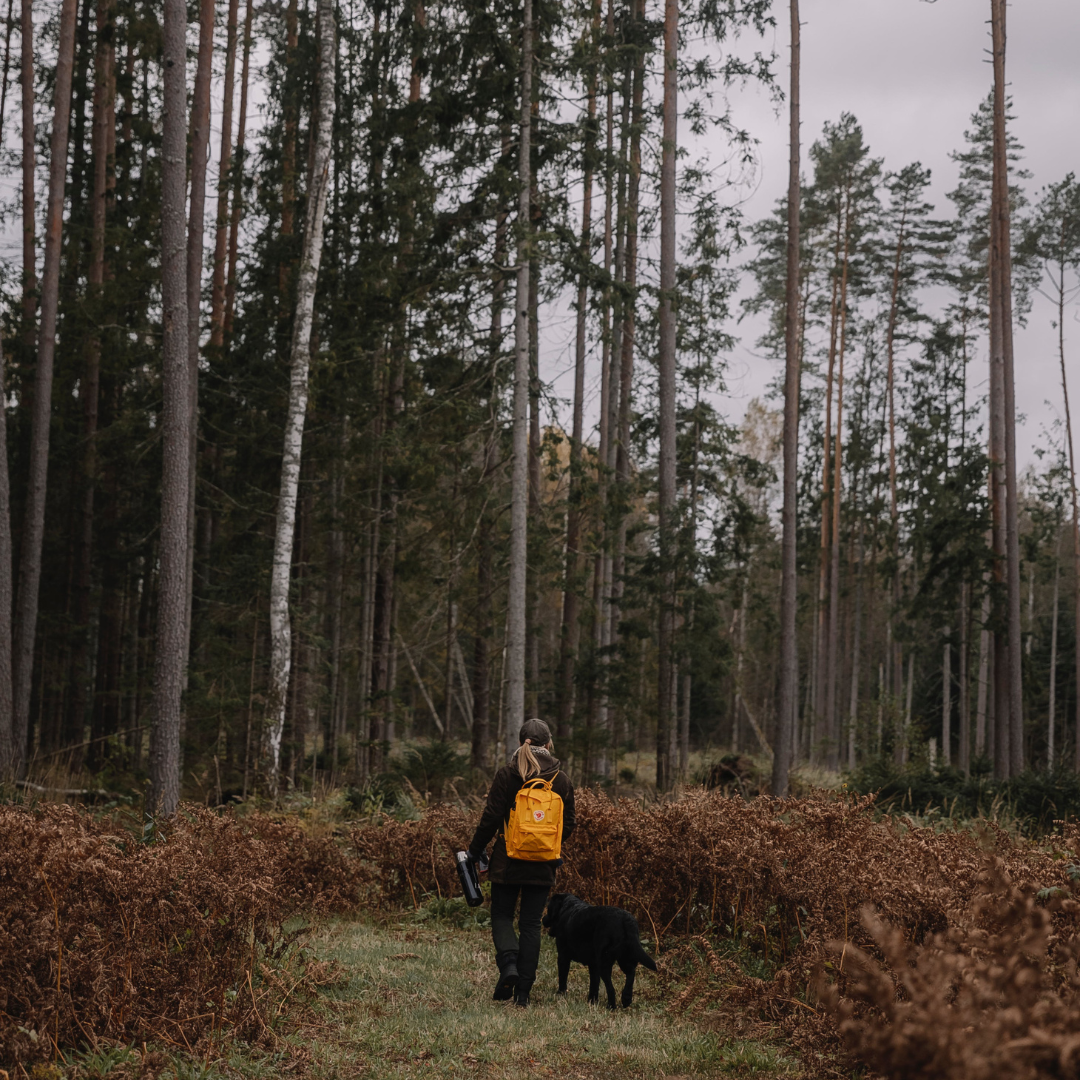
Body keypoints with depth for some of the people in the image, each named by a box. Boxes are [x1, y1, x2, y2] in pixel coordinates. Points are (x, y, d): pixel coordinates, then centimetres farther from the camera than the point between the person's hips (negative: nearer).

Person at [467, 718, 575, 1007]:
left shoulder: (506, 775, -8)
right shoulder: (562, 780, 2)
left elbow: (490, 818, -9)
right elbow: (568, 825, 7)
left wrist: (475, 850, 4)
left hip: (508, 861, -2)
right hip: (543, 865, 2)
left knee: (501, 915, 13)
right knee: (531, 923, 8)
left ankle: (508, 963, -14)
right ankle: (523, 991, 6)